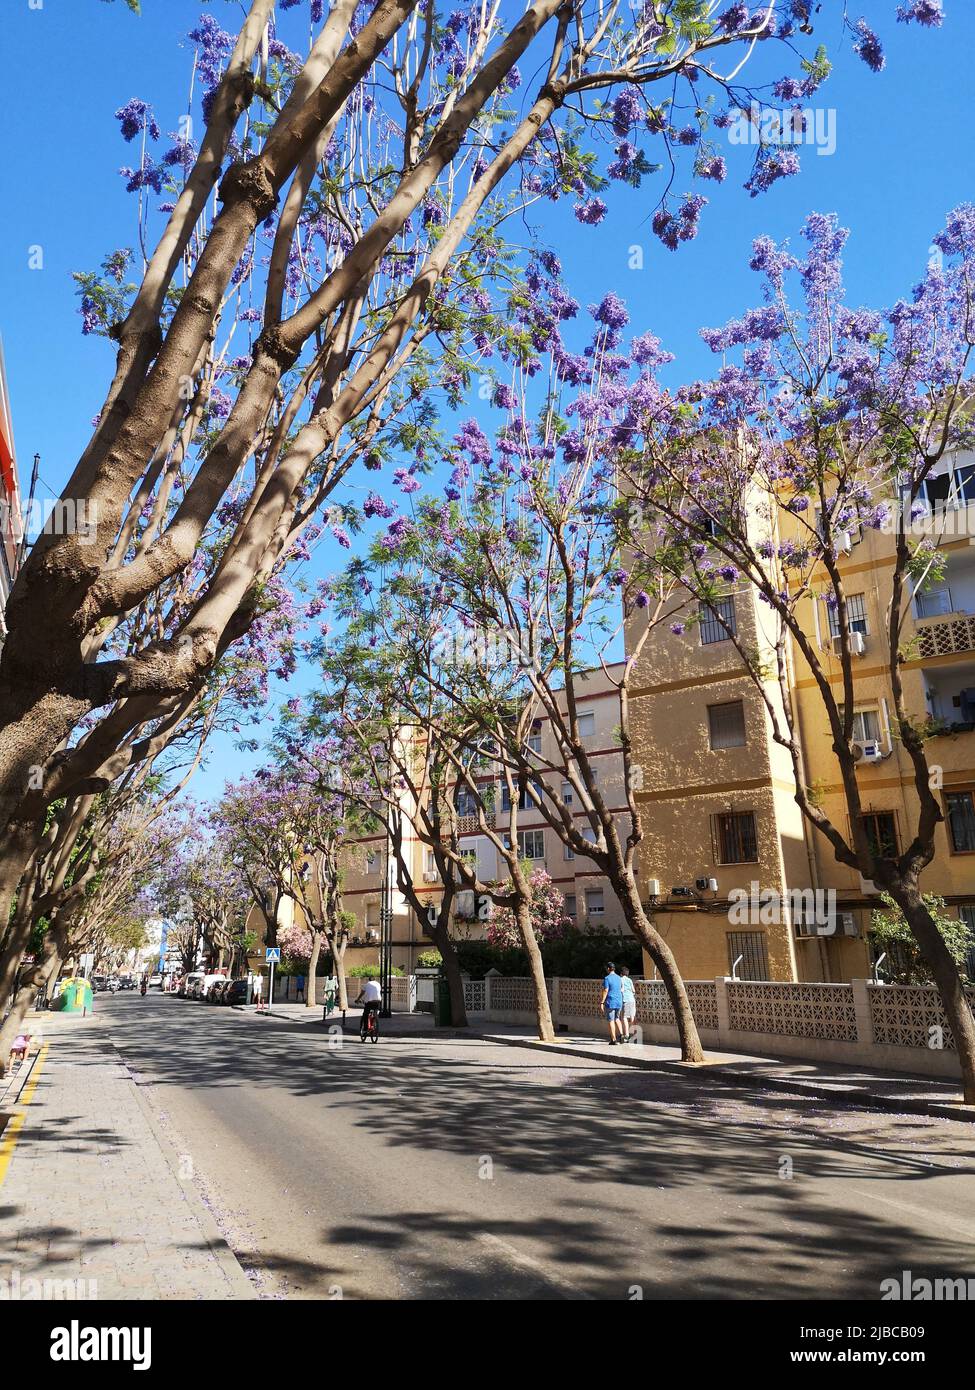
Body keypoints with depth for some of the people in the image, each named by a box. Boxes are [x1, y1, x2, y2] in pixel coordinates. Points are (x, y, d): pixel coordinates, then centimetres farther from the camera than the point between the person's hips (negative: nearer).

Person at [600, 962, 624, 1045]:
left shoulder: (607, 978, -12)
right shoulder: (619, 978, 9)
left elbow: (605, 991, -17)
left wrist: (602, 1002, -15)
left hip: (610, 1002, -6)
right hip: (619, 1002, 6)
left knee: (611, 1020, 2)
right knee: (616, 1018, 21)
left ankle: (613, 1039, 3)